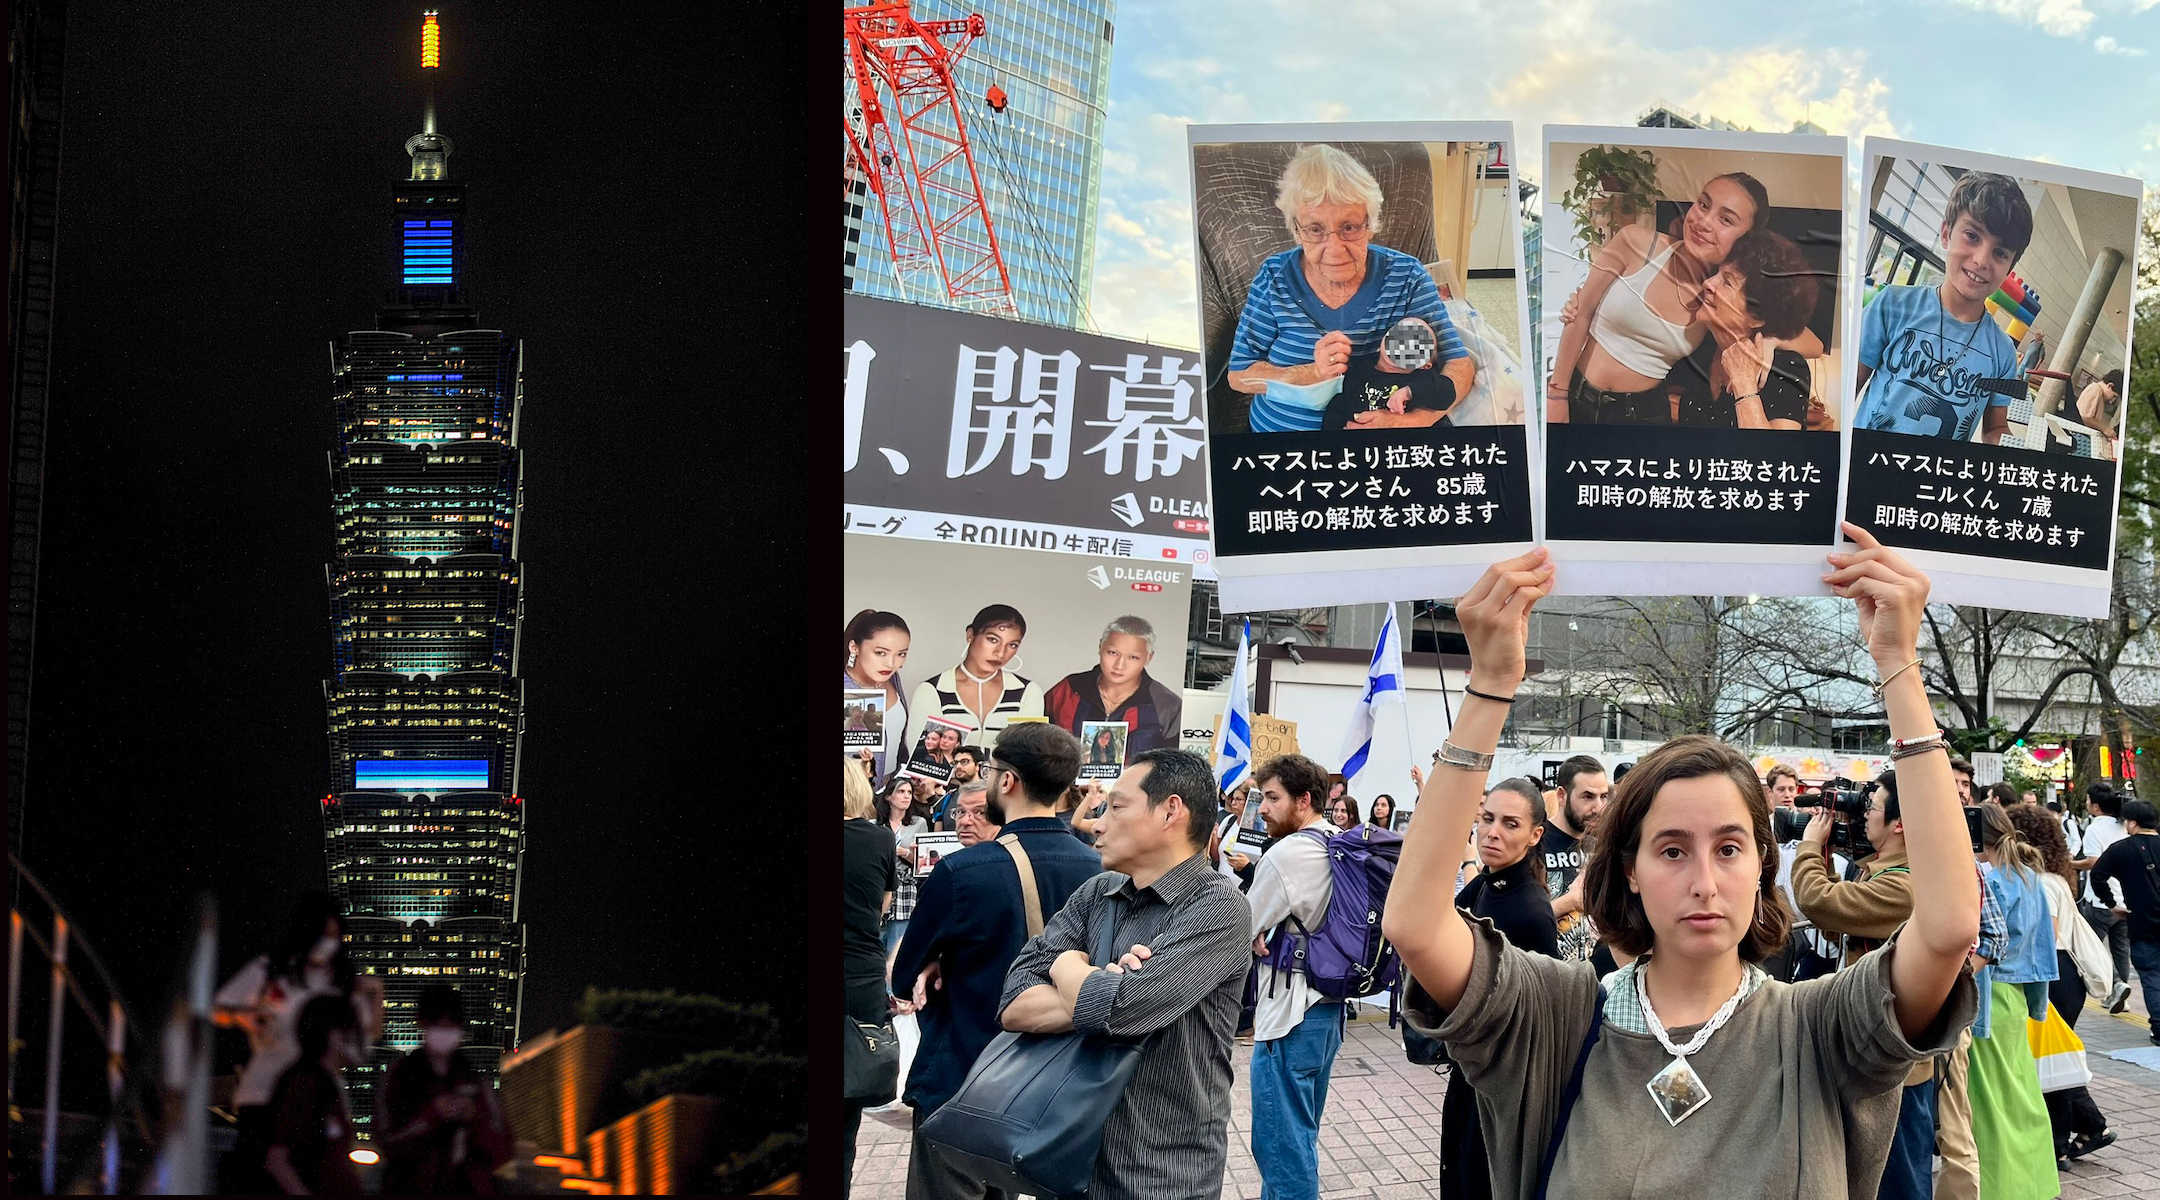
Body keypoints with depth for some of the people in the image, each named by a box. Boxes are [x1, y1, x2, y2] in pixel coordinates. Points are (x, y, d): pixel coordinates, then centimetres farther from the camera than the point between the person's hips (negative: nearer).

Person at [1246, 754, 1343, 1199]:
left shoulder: (1288, 853, -18)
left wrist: (1259, 941, 9)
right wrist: (1268, 935, 2)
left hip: (1289, 1009, -9)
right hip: (1328, 1004, 9)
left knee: (1281, 1143, -4)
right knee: (1300, 1134, 18)